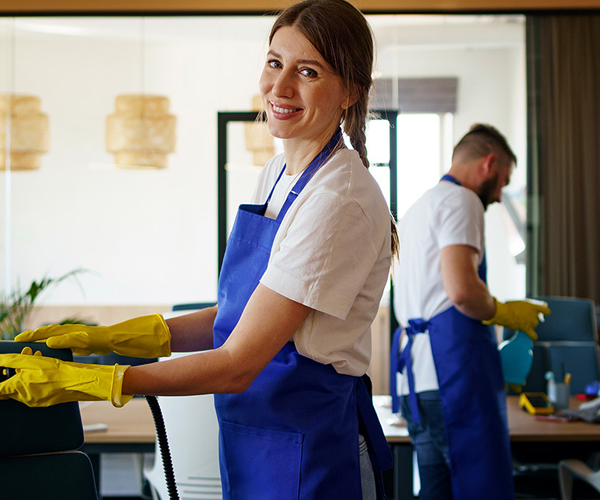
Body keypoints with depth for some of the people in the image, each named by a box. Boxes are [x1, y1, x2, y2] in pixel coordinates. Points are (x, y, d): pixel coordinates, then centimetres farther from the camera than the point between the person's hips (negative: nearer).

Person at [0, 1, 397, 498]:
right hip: (253, 443, 8)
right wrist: (104, 338, 2)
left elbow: (237, 365, -22)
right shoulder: (277, 175, 6)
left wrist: (75, 381, -19)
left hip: (311, 456, -8)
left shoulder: (341, 201, -22)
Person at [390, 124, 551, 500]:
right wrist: (504, 313, -1)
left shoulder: (417, 210, 27)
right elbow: (462, 289, -18)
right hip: (452, 369, -10)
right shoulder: (461, 201, -4)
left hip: (416, 371, 10)